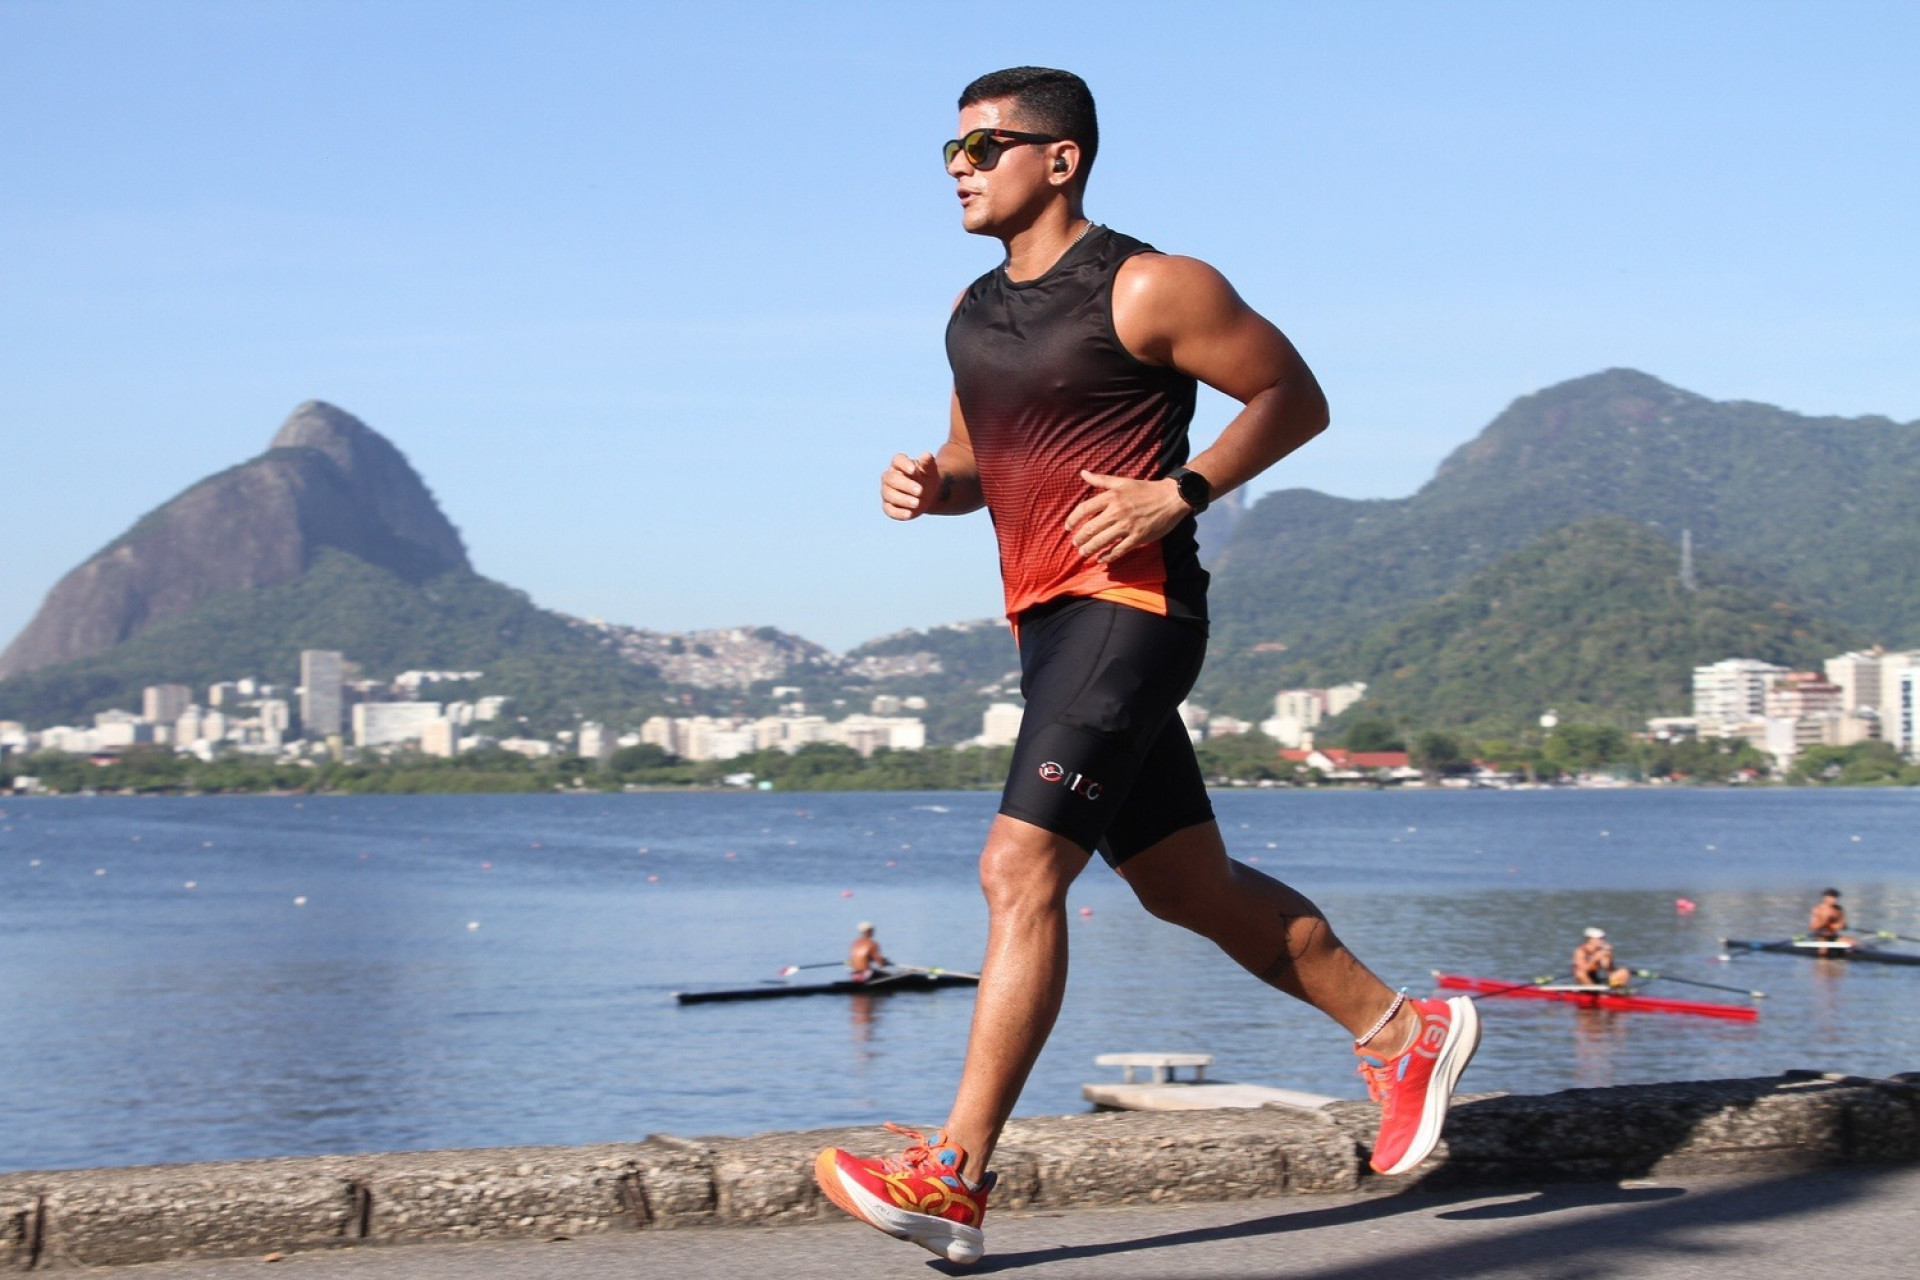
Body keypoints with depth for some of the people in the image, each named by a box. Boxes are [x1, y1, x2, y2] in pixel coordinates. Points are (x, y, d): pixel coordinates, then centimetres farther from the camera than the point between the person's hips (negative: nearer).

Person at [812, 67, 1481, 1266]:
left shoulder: (1149, 288, -8)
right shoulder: (976, 310, 15)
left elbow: (1295, 396, -4)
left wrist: (1180, 493, -16)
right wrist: (927, 483, 3)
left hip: (1130, 607, -9)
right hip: (1045, 619, 9)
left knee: (1020, 869, -18)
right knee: (1188, 884, 15)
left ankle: (955, 1178, -19)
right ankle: (1404, 1032, 31)